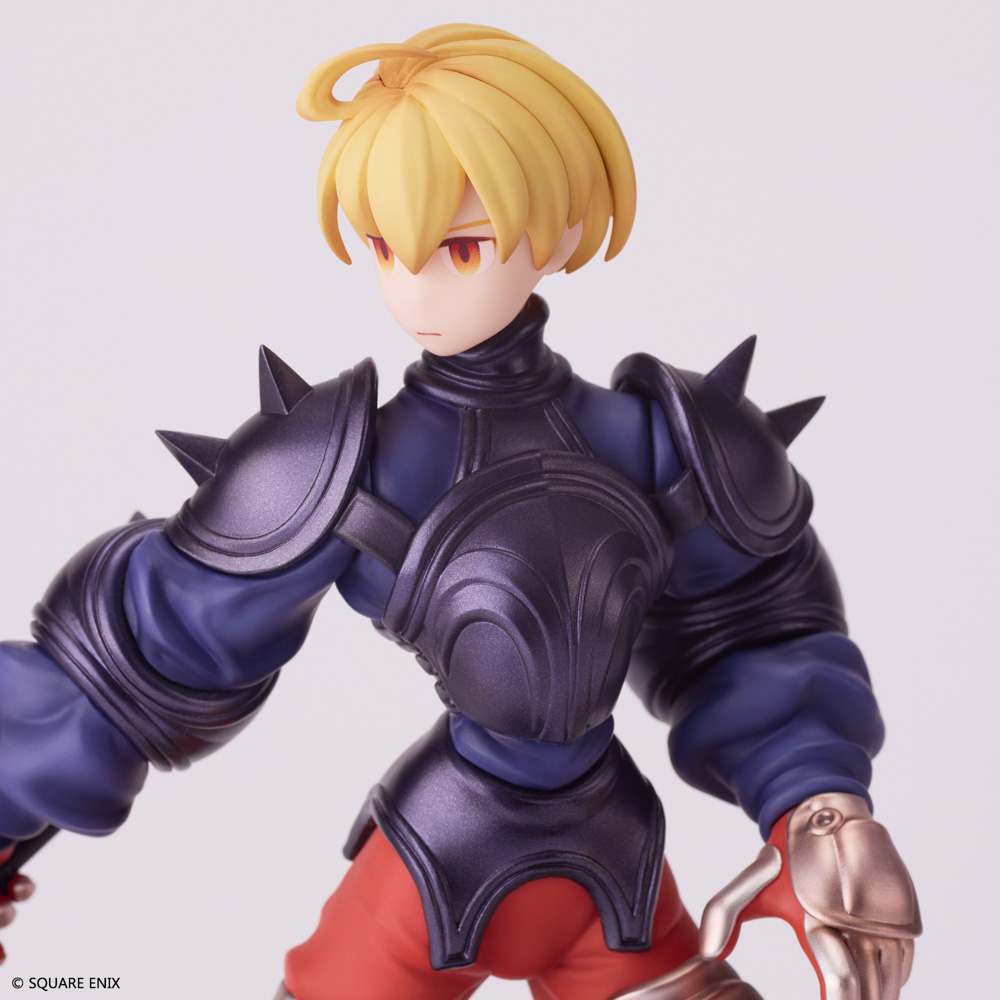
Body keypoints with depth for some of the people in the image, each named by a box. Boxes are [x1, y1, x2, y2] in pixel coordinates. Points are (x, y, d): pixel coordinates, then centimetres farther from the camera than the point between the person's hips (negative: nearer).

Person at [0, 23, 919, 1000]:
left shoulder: (645, 443, -12)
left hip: (616, 875, 2)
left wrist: (815, 807, -13)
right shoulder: (344, 473, -18)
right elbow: (150, 640, -10)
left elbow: (748, 630, 1)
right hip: (436, 872, -2)